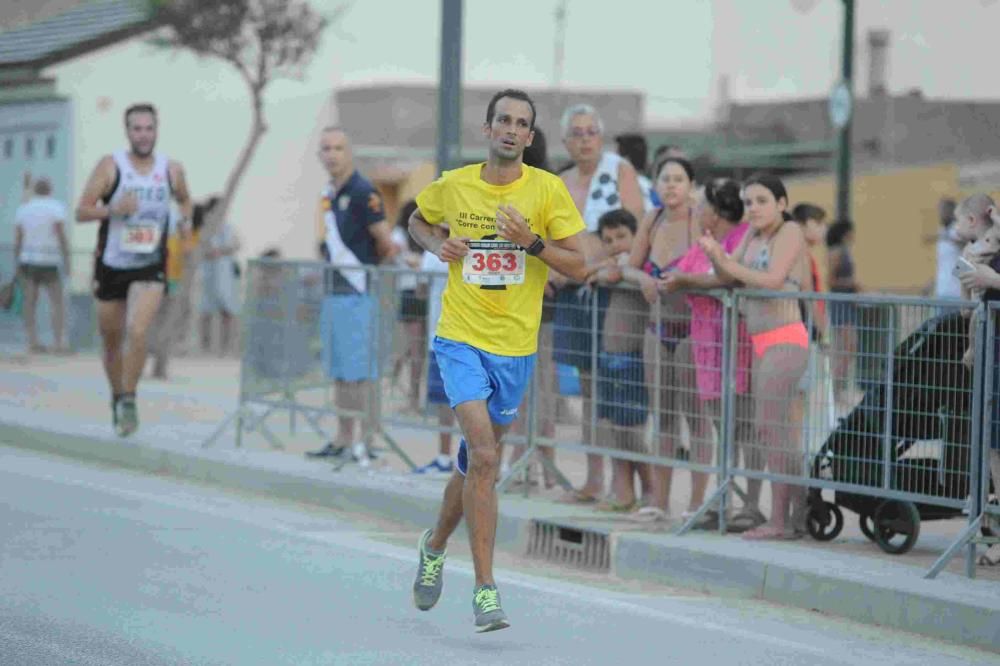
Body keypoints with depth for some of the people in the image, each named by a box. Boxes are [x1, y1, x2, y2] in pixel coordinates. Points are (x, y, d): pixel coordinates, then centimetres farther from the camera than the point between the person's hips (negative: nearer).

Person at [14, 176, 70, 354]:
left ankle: (32, 341, 1)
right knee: (56, 301, -1)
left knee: (30, 303, 4)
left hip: (27, 260, 4)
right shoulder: (56, 207, -3)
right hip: (49, 262, -4)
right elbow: (62, 236, -10)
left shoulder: (23, 208, 8)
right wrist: (66, 260, -6)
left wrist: (17, 263, 11)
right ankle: (58, 342, -9)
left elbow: (17, 239, 6)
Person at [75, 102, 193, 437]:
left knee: (137, 331, -21)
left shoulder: (172, 170, -1)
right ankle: (116, 397, 33)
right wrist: (114, 209, -26)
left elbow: (184, 199, 20)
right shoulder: (110, 166, -8)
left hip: (150, 267, 0)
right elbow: (81, 211, -9)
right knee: (112, 339, 11)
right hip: (111, 266, 0)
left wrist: (185, 219, -1)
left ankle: (129, 399, -8)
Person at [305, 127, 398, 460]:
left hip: (357, 294, -9)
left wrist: (369, 268, 0)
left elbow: (387, 243, -12)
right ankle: (343, 439, 18)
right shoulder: (328, 195, 13)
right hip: (333, 293, 9)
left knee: (358, 371, -8)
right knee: (340, 372, 12)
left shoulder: (362, 192, -12)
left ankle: (366, 442, -5)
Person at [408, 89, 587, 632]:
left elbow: (578, 267, -3)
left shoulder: (547, 189, -3)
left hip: (515, 347, 2)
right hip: (460, 339, -2)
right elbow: (417, 220, 22)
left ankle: (435, 545, 43)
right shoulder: (453, 186, 0)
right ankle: (485, 589, -15)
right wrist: (437, 245, 0)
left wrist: (532, 242, -20)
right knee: (484, 456, -18)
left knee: (477, 463, 14)